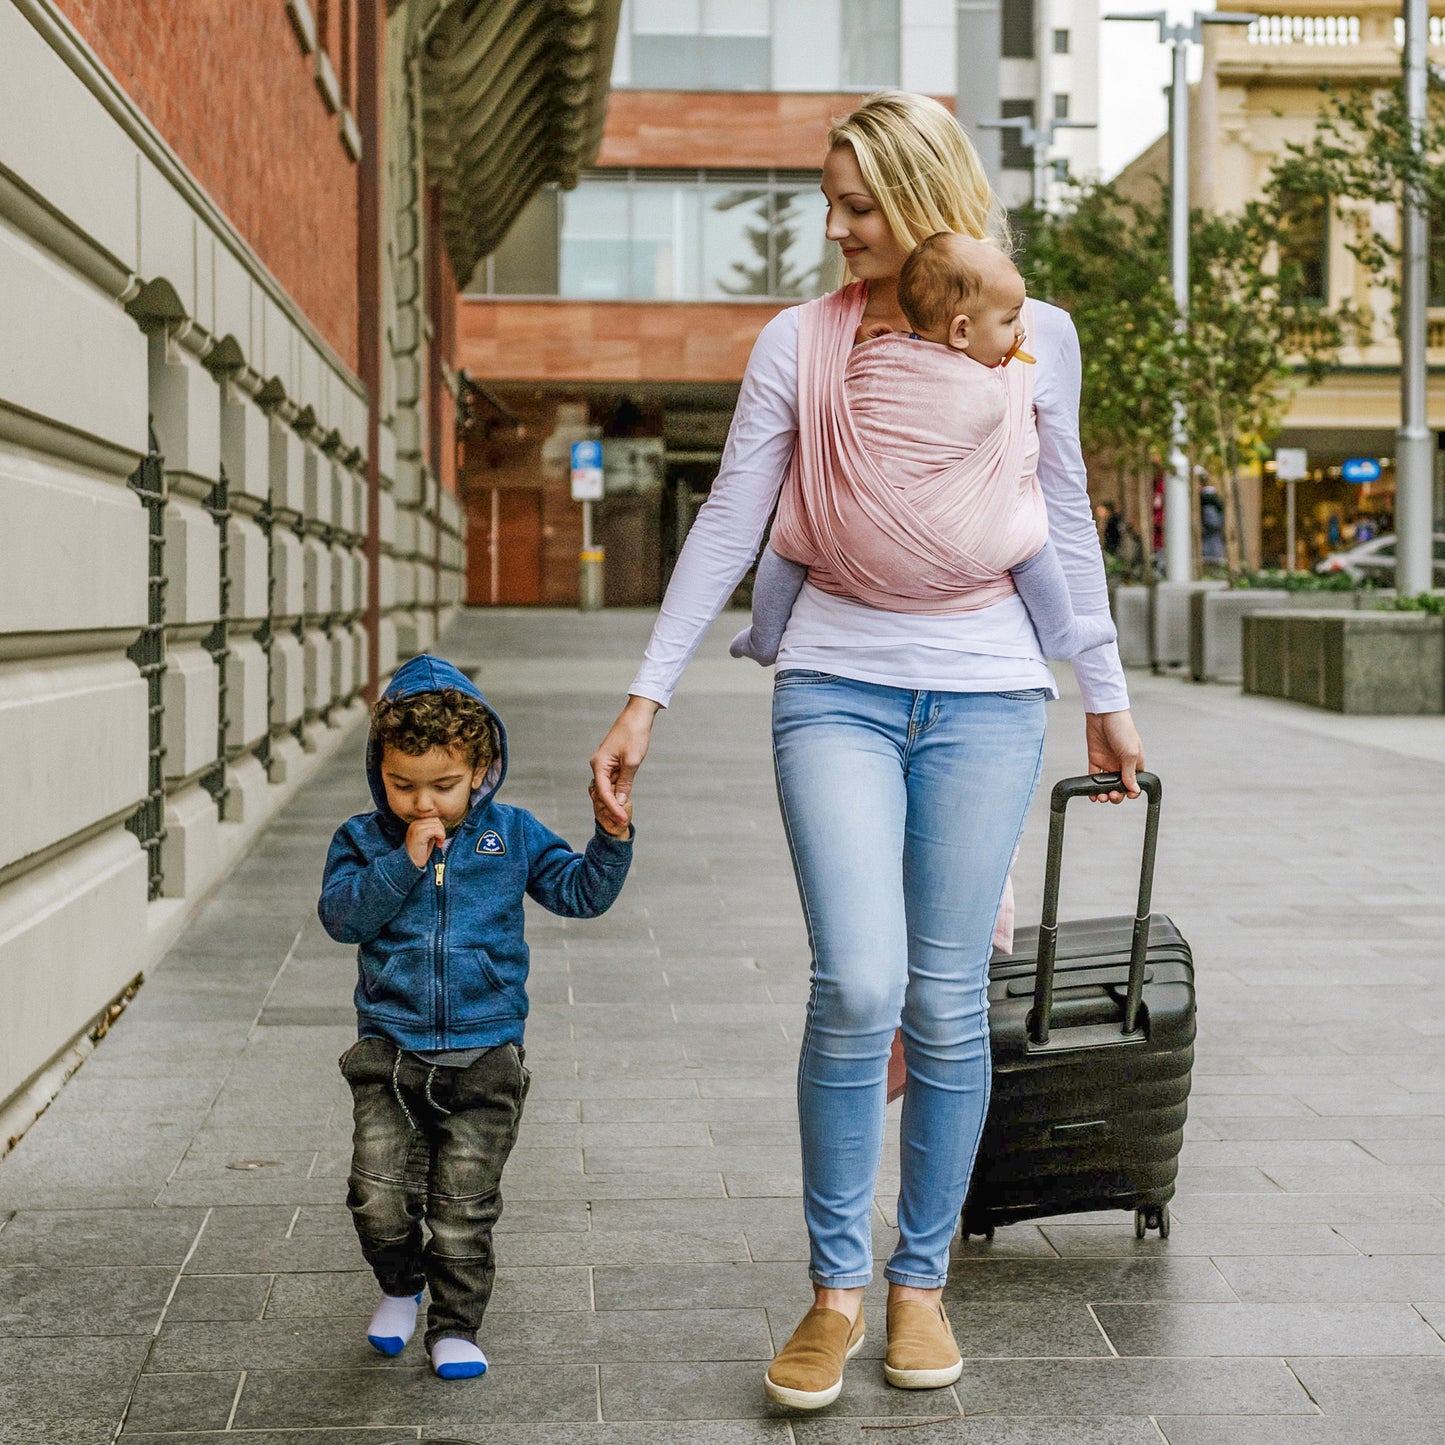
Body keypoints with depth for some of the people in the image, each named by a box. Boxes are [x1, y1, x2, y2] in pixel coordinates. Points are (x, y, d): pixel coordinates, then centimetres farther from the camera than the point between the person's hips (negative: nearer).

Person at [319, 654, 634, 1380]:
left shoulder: (511, 834, 3)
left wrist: (612, 840, -11)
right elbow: (341, 915, -12)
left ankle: (455, 1327, 21)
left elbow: (579, 891, 5)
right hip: (391, 1053, 0)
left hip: (484, 1055, 0)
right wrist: (403, 861, -20)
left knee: (464, 1206, 3)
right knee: (378, 1197, -6)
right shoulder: (364, 839, 2)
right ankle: (401, 1287, 25)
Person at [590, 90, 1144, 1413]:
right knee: (857, 985, -15)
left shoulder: (1032, 337, 8)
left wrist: (1108, 696, 18)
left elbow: (1066, 523, 16)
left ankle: (922, 1281, 18)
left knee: (949, 1004, 2)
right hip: (836, 688, -1)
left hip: (985, 694, 1)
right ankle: (835, 1289, 2)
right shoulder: (800, 341, 5)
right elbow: (729, 525, 5)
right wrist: (646, 697, 1)